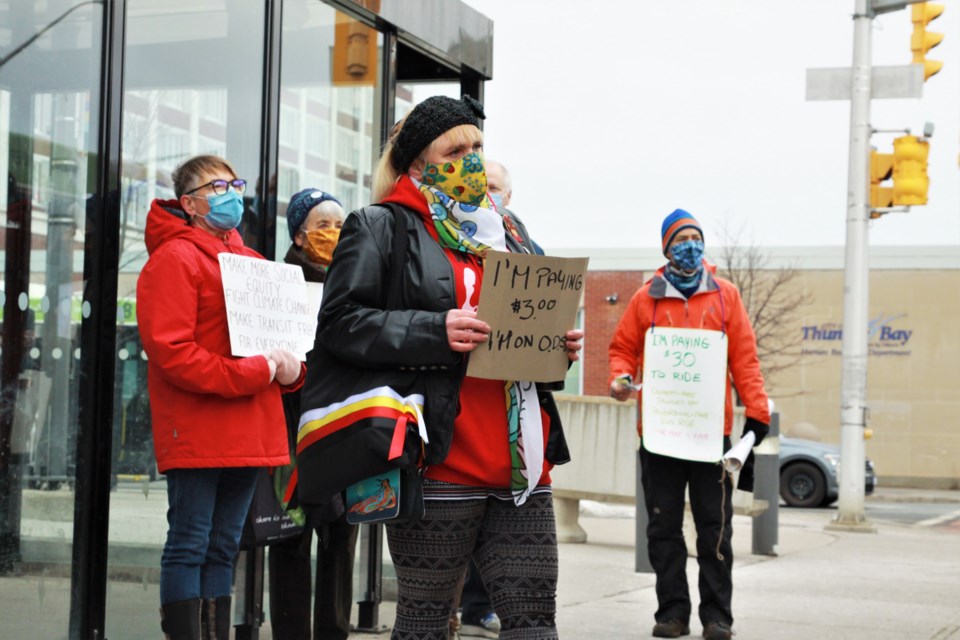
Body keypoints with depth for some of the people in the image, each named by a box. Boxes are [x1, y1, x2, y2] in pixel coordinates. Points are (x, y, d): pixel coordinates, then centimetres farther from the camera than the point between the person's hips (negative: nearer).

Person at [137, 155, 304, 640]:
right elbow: (170, 350, -17)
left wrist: (290, 369, -3)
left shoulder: (253, 262, 18)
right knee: (189, 545, -4)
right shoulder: (174, 259, -7)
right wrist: (258, 372, -19)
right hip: (196, 432, -8)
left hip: (247, 433, 8)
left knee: (223, 547, 12)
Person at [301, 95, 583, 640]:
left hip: (523, 465, 6)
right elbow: (340, 323, -9)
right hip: (443, 467, -6)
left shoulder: (506, 234, 23)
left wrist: (562, 345, 6)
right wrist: (436, 331, -20)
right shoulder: (382, 228, 2)